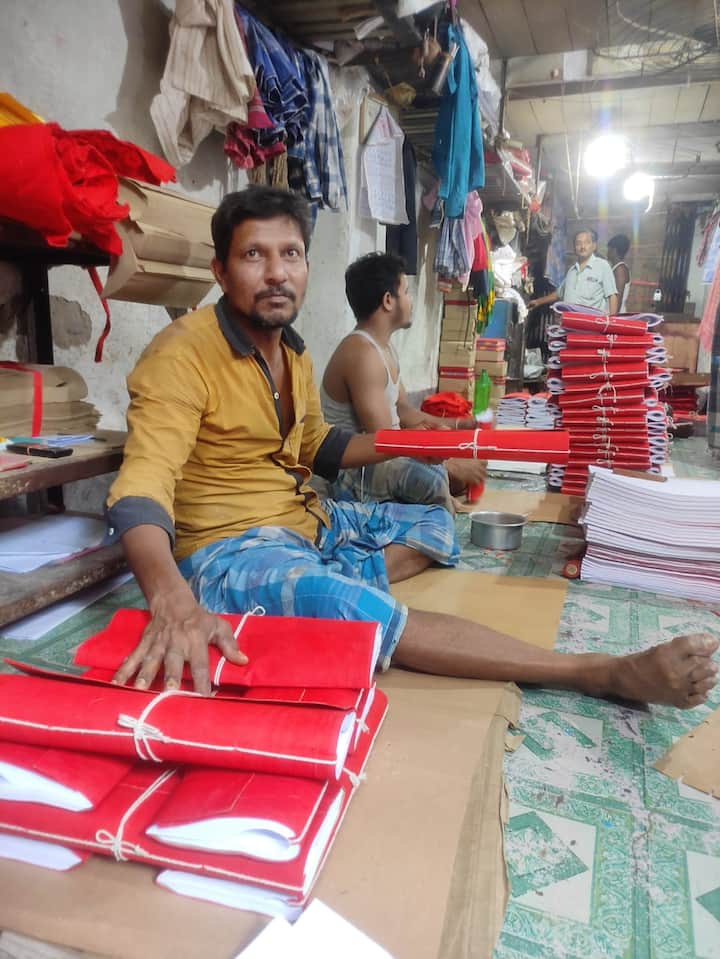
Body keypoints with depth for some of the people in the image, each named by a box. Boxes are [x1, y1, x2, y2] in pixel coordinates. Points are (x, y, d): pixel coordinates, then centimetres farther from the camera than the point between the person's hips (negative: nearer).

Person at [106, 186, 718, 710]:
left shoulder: (291, 351, 8)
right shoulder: (184, 352, -18)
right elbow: (141, 487, -29)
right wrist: (172, 600, -48)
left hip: (307, 522, 9)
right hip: (230, 547, -9)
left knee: (435, 524, 16)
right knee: (369, 614, -33)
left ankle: (323, 591, -14)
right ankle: (609, 674, -24)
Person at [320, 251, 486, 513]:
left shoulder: (385, 347, 12)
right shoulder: (362, 353, -21)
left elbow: (403, 410, 16)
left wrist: (459, 424, 6)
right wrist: (453, 465, -20)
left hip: (378, 457, 11)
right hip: (354, 471, -10)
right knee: (434, 477, -33)